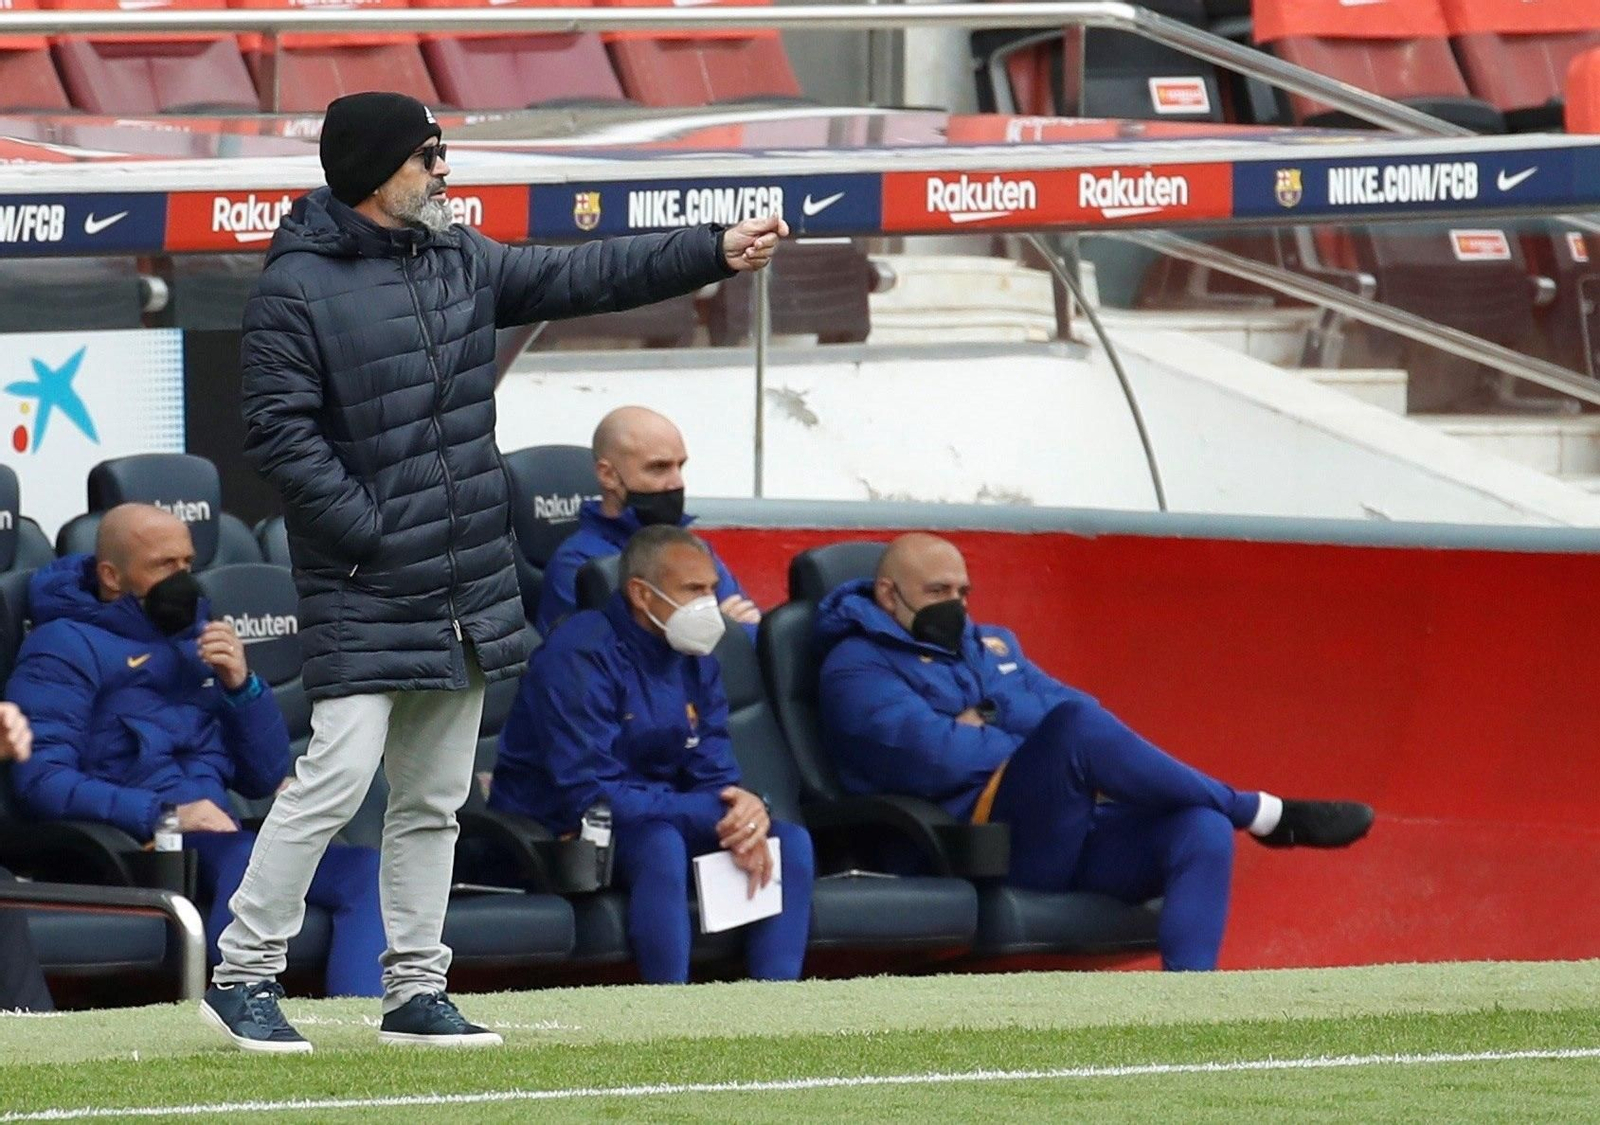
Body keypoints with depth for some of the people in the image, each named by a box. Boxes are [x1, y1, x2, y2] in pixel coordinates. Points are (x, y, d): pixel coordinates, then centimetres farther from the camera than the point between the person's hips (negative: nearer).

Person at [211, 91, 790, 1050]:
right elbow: (280, 432, -14)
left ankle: (415, 993, 15)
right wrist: (372, 532, -17)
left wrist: (714, 252, 4)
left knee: (433, 800, 9)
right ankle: (244, 975, -5)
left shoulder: (459, 261, 11)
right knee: (338, 777, -14)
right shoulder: (297, 288, -10)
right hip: (363, 597, -7)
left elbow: (578, 278, 11)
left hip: (466, 596, 7)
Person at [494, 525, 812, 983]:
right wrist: (717, 815, -27)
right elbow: (590, 795, -24)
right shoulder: (579, 656, -18)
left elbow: (713, 773, 6)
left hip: (656, 819, 8)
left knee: (790, 840, -7)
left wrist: (745, 811, -22)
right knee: (659, 842, -38)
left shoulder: (693, 659, 8)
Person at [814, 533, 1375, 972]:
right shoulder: (858, 666, 7)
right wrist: (1020, 745, -1)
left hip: (1078, 829, 7)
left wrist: (984, 732, -3)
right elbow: (930, 757, -12)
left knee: (1202, 828, -22)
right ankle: (1263, 815, -17)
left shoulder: (991, 645, 30)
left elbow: (1076, 708, 14)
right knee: (1077, 726, -32)